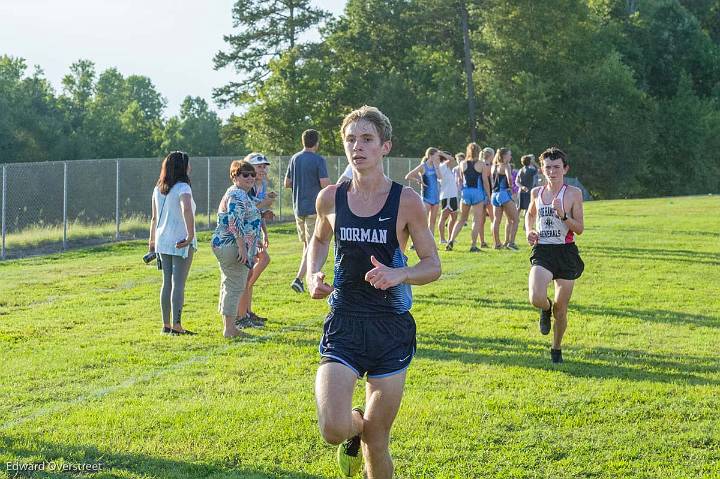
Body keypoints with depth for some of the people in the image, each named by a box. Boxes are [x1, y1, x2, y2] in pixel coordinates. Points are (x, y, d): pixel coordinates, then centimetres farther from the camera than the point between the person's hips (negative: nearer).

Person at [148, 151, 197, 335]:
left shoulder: (158, 189, 10)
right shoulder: (182, 188, -13)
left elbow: (154, 218, 15)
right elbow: (187, 211, -31)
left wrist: (152, 240, 23)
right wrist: (191, 235, -27)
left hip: (163, 241, 7)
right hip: (181, 242, -7)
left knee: (167, 282, 13)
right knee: (179, 283, -5)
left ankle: (166, 325, 17)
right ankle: (176, 325, -6)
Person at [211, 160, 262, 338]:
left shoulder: (242, 195, 20)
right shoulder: (237, 195, -14)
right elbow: (235, 223, -24)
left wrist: (253, 248, 31)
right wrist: (242, 247, -26)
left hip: (226, 247, 11)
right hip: (233, 247, -11)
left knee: (229, 286, 14)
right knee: (235, 287, -9)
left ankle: (229, 327, 20)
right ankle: (229, 329, -8)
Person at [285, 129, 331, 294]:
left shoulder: (294, 159, 7)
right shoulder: (318, 160, -12)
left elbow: (287, 183, 12)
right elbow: (325, 185, -17)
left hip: (298, 208, 6)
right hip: (314, 208, -6)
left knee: (306, 244, 18)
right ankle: (298, 279, -15)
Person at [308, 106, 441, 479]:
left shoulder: (406, 201, -6)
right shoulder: (330, 198, 1)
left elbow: (433, 266, -1)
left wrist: (399, 274, -22)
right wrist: (313, 274, 2)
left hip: (391, 326, -1)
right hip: (344, 325, 1)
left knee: (376, 441, 6)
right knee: (333, 430, -18)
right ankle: (356, 427, 18)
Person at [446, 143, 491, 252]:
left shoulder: (463, 164, 4)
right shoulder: (481, 164, -4)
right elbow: (485, 181, -3)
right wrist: (488, 195, 3)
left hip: (465, 192, 3)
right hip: (477, 192, -3)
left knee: (462, 219, 14)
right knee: (477, 220, 3)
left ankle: (451, 240, 3)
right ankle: (473, 246, -1)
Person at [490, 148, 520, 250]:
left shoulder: (494, 167, 14)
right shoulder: (505, 166, -8)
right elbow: (509, 178, -24)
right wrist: (510, 185, -5)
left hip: (495, 194, 8)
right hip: (504, 193, -8)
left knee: (496, 220, 10)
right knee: (514, 219, -1)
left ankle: (497, 243, 11)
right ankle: (510, 242, -10)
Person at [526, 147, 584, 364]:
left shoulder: (574, 193, -3)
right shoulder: (536, 193, 7)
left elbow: (579, 229, -5)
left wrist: (563, 215, -21)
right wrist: (529, 231, 8)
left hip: (566, 252, -1)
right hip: (542, 251, 1)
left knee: (561, 308, 5)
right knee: (536, 299, -23)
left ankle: (556, 349, 28)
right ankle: (546, 309, 16)